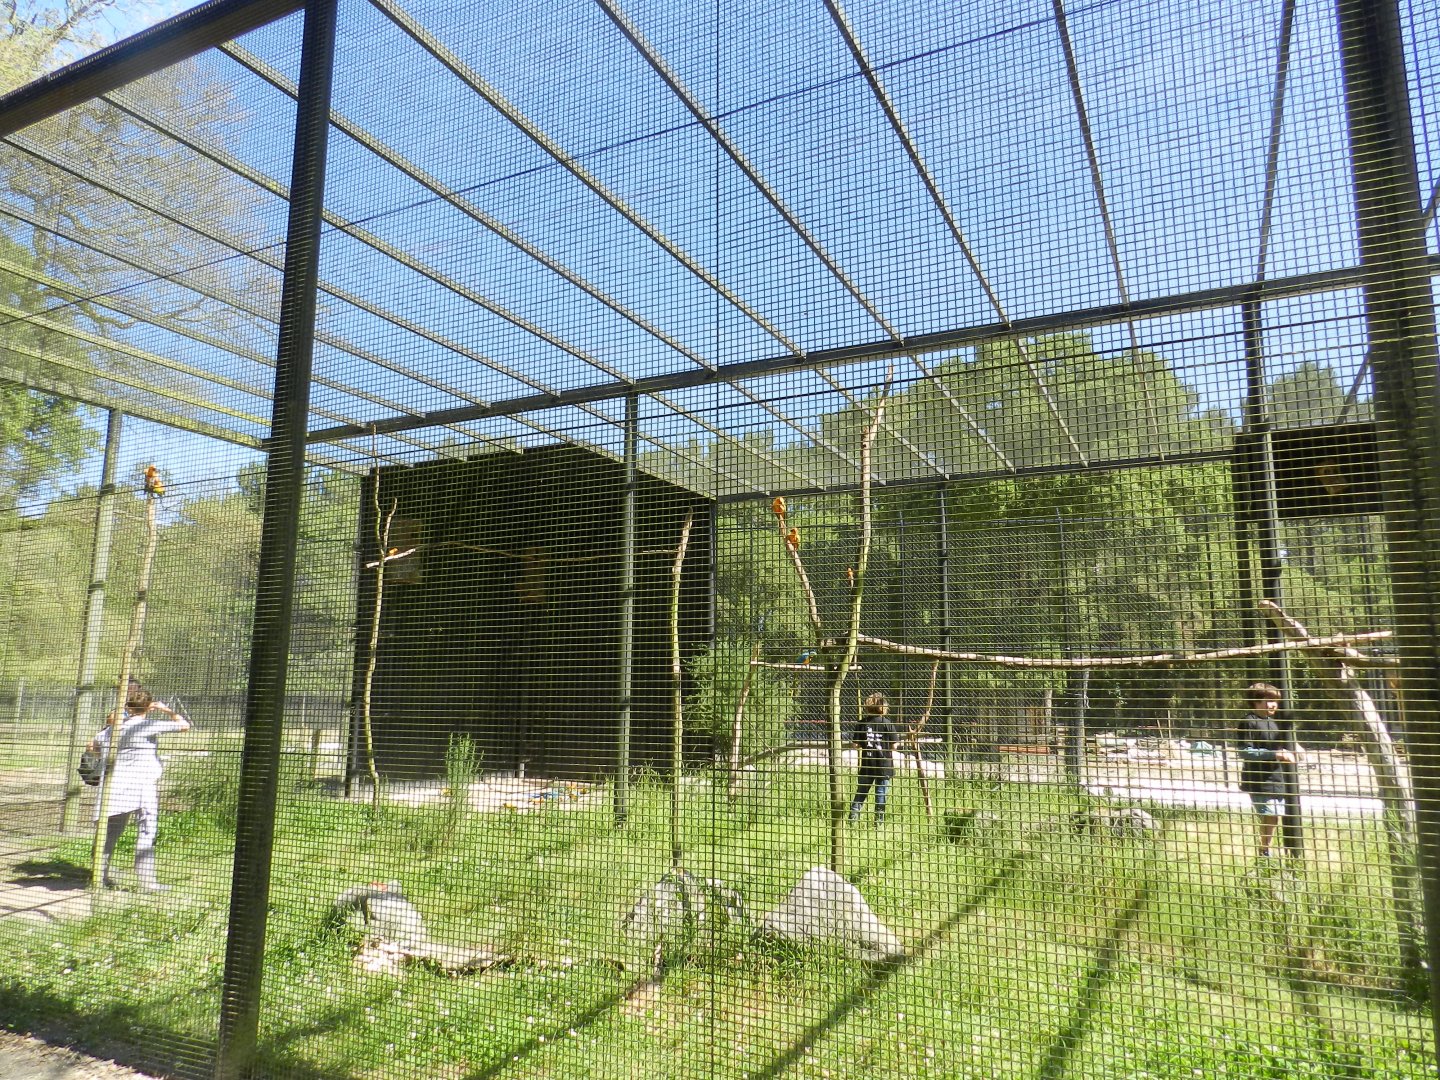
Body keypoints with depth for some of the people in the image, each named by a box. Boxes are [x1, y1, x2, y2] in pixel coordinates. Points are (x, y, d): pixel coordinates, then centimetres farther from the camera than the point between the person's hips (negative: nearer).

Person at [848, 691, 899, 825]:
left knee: (861, 790, 16)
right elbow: (894, 745, -7)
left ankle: (854, 813, 11)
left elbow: (855, 743, -4)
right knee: (881, 792, 7)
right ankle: (879, 819, 11)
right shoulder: (887, 723, -8)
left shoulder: (861, 723, -5)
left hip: (867, 764, 1)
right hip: (884, 764, -1)